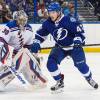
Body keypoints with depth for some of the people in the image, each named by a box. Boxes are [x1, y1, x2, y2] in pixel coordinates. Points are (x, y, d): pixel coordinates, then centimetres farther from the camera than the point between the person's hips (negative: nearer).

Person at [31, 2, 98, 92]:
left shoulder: (69, 20, -26)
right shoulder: (48, 23, -10)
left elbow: (79, 29, -22)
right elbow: (40, 34, 4)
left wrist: (78, 39, -36)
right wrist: (36, 43, -8)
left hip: (74, 46, -4)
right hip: (60, 47, 4)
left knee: (81, 64, -9)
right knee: (51, 63, -15)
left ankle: (89, 79, 23)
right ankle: (60, 82, 4)